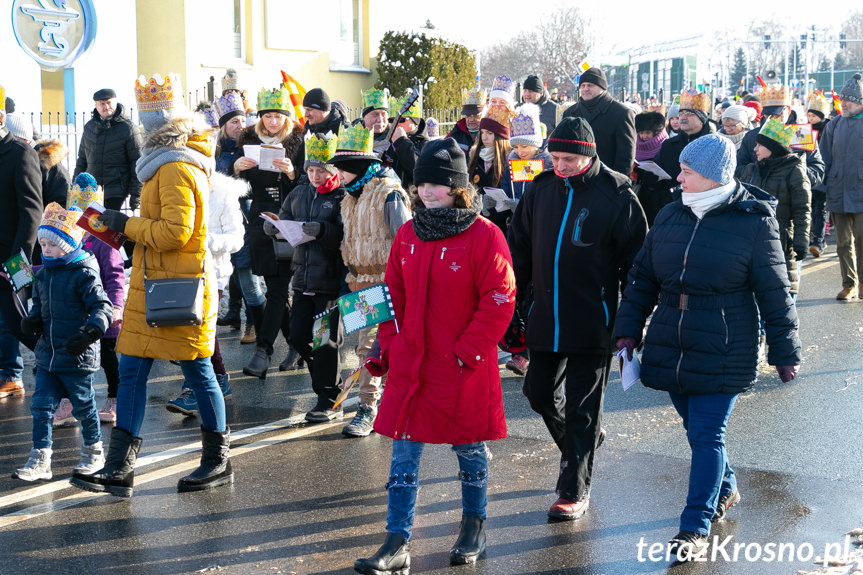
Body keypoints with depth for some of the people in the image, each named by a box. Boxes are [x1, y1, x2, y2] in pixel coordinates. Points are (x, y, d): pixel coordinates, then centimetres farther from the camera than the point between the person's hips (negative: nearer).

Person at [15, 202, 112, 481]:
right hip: (47, 355, 6)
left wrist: (89, 334, -33)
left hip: (77, 357, -6)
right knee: (41, 406, 2)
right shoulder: (43, 274, 8)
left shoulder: (84, 274, -14)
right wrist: (32, 320, 1)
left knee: (84, 406, 8)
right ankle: (40, 460, 7)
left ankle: (94, 452, 27)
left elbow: (102, 307, -18)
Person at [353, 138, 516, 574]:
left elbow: (499, 301, -12)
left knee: (469, 449, 13)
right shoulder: (408, 235, 7)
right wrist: (390, 345, 6)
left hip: (465, 371, -4)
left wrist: (466, 351, -15)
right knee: (404, 455, 3)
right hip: (411, 369, 5)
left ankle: (473, 526, 34)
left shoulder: (483, 235, -10)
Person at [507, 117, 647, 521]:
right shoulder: (541, 189, 4)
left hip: (592, 322, -5)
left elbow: (636, 262, -5)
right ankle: (581, 443, 40)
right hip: (545, 319, 5)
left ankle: (575, 491, 12)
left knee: (582, 409, 2)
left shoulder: (617, 196, -9)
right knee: (539, 393, 13)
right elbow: (519, 248, 13)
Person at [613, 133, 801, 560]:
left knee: (707, 434, -4)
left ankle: (696, 526, 3)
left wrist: (785, 352, -3)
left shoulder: (753, 222, -9)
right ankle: (725, 490, 41)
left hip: (723, 352, -5)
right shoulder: (670, 216, 5)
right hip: (670, 347, 5)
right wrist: (628, 329, 6)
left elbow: (774, 295, -5)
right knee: (697, 428, 17)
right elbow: (642, 278, 12)